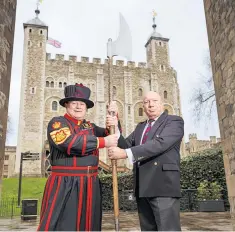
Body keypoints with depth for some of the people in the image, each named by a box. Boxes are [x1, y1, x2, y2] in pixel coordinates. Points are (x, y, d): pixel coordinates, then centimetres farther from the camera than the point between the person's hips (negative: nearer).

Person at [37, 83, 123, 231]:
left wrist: (114, 124, -10)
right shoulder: (57, 123, -3)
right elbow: (69, 142, -21)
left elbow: (113, 135, 12)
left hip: (90, 185, 6)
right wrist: (103, 142, -19)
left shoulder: (90, 127, 16)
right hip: (65, 185, -6)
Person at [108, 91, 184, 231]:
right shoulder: (140, 127, 21)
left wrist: (126, 153, -24)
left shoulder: (175, 121, -2)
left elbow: (160, 143, -19)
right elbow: (125, 145, 12)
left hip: (163, 185, -6)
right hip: (142, 188, 7)